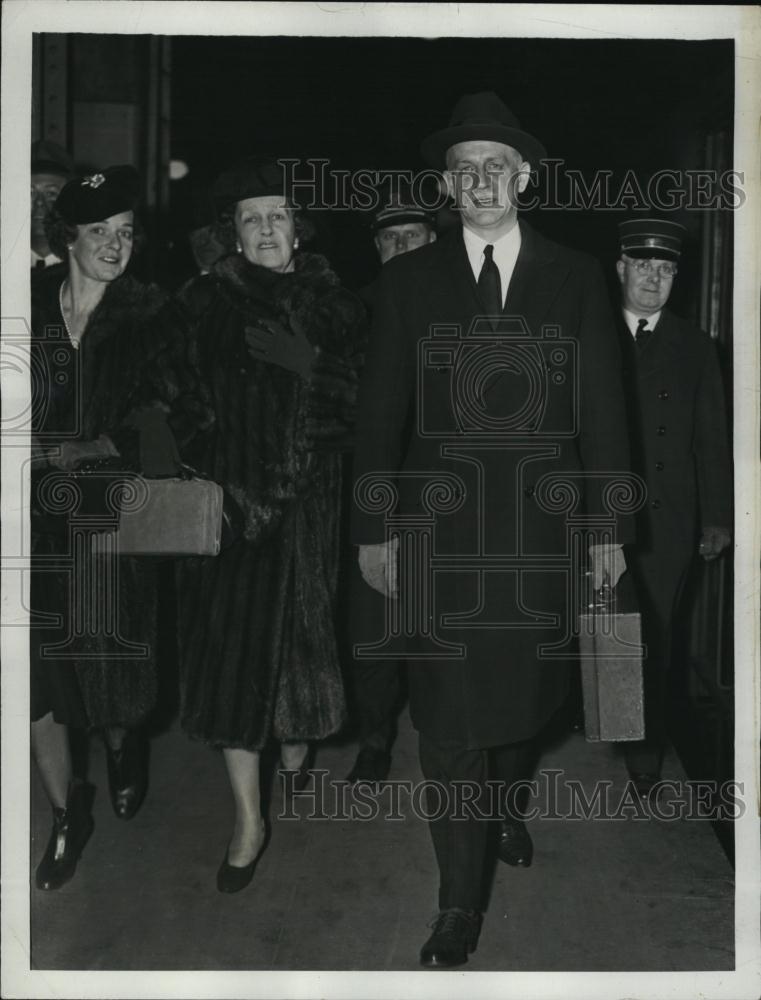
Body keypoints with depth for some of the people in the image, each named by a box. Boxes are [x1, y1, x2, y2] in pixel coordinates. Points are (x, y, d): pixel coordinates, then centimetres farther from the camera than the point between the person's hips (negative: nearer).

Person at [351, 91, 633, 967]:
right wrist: (373, 529, -1)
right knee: (448, 713, 0)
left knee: (526, 690, 14)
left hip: (540, 530, 1)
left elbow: (602, 410, 5)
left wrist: (608, 526, 2)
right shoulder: (407, 280, 4)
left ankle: (504, 803, 46)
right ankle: (459, 902, 15)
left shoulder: (576, 279, 6)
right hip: (440, 529, -1)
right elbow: (380, 411, 3)